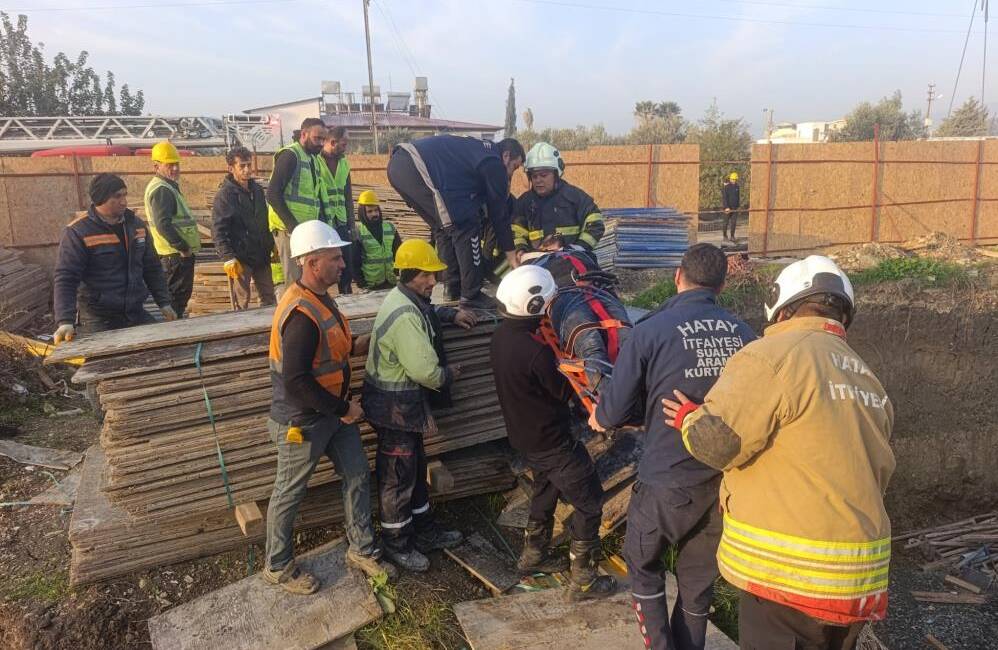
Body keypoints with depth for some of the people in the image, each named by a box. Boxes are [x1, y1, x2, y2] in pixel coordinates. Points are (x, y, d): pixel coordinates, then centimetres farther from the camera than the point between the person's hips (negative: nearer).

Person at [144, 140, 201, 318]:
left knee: (181, 295, 18)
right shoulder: (161, 190, -17)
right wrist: (183, 248, -22)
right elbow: (163, 225, -27)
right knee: (177, 296, -4)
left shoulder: (169, 187, 17)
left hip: (179, 253, 11)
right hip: (176, 255, -10)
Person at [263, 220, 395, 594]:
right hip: (303, 422, -9)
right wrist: (343, 409, -22)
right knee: (289, 494, 11)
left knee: (357, 476, 16)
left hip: (334, 411, 9)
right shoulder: (301, 314, -29)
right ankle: (278, 568, 32)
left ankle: (361, 549, 34)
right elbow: (296, 382, -31)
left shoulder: (319, 297, 2)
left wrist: (354, 346, 2)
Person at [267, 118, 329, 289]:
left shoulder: (314, 159, 19)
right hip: (289, 229, -8)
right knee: (295, 282, -9)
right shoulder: (289, 155, -8)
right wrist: (292, 225, -19)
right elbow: (273, 194, -16)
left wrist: (323, 222, 9)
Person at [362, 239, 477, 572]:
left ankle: (425, 531, 37)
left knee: (416, 468, 21)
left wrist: (451, 313, 14)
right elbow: (425, 370, -30)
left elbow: (427, 313, 32)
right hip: (395, 407, -10)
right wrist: (448, 374, -9)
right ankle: (396, 543, 23)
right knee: (397, 476, 6)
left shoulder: (407, 299, 5)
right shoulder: (404, 316, -27)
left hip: (406, 403, 10)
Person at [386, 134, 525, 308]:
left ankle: (454, 288, 25)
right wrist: (510, 253, 16)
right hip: (419, 169, -10)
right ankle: (471, 294, 3)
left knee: (444, 228, 21)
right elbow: (498, 211, 7)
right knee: (466, 227, -2)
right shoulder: (494, 164, 4)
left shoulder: (478, 149, 31)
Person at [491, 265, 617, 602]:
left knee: (546, 489, 29)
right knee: (589, 502, 6)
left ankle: (533, 555, 44)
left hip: (523, 433, 9)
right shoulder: (536, 350, -31)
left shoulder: (502, 335, -5)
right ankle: (583, 580, 15)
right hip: (552, 441, -9)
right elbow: (564, 391, -16)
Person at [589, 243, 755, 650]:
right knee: (699, 579, 21)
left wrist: (599, 418, 12)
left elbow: (613, 412, -11)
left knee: (643, 564, 21)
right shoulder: (742, 333, -4)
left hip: (669, 483, -4)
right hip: (725, 481, 4)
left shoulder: (651, 331, -16)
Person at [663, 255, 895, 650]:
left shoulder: (773, 355, -13)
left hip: (788, 570, -8)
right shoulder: (868, 379, 12)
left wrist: (690, 418, 3)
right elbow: (880, 472, 18)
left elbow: (718, 442, -17)